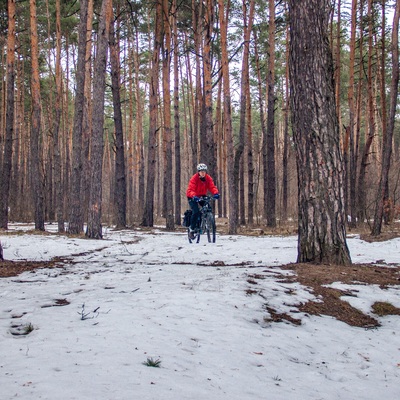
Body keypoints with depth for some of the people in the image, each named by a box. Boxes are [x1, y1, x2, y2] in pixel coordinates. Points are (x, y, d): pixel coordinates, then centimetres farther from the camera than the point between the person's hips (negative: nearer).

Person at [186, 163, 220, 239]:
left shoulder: (208, 178, -9)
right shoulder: (194, 179, -23)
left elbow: (212, 187, -17)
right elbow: (190, 190, -31)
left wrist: (216, 193, -39)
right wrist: (194, 196, -51)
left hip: (202, 196, 5)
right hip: (193, 197, -5)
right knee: (196, 211, -24)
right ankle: (191, 229, -11)